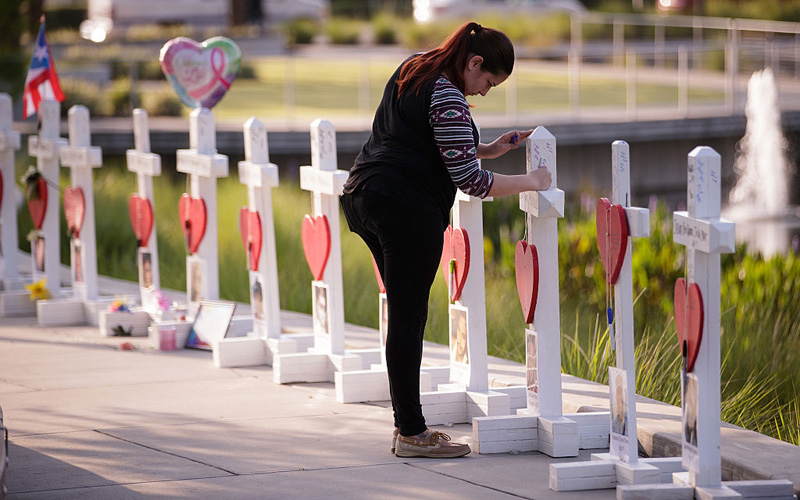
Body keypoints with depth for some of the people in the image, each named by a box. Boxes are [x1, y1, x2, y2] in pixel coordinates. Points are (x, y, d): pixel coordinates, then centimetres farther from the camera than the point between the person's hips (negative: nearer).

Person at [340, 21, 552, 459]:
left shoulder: (413, 68, 15)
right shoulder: (447, 98, -15)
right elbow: (469, 181, -15)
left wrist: (490, 149, 19)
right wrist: (530, 181, -3)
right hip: (407, 209, -10)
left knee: (404, 314, 14)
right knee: (408, 319, -5)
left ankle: (406, 424, 18)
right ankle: (411, 434, -1)